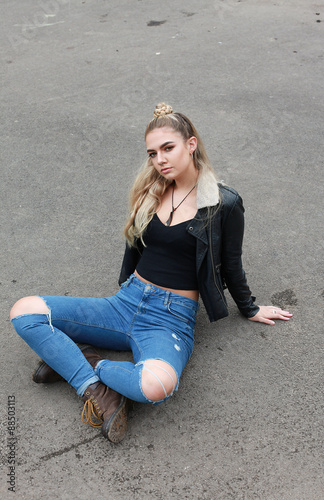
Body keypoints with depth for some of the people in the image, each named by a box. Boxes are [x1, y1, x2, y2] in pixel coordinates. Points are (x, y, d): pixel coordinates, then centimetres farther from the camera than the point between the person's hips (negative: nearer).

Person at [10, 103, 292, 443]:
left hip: (172, 319, -4)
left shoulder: (225, 204, -6)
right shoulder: (151, 190, 8)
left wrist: (250, 310, 19)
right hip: (127, 303, 5)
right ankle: (96, 388, -16)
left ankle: (77, 361, -10)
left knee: (156, 385, -39)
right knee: (24, 312, -12)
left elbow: (231, 265, 8)